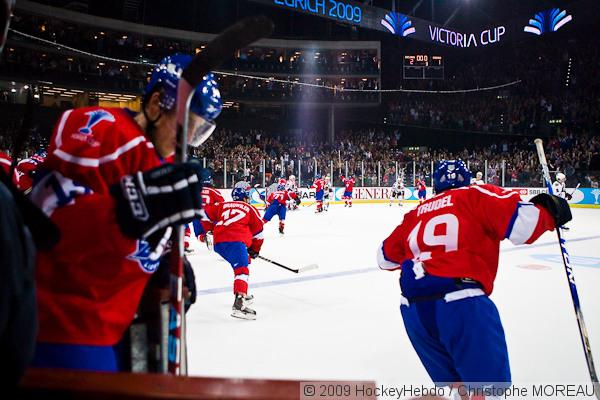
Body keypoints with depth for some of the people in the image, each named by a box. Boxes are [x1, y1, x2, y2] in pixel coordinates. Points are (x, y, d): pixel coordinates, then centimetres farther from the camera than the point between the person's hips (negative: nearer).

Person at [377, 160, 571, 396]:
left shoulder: (417, 212, 23)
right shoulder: (476, 195, 10)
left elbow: (385, 257, 30)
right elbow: (522, 222, -6)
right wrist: (550, 211, 14)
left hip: (413, 309, 6)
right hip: (461, 302, -6)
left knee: (451, 379, 22)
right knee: (490, 385, 2)